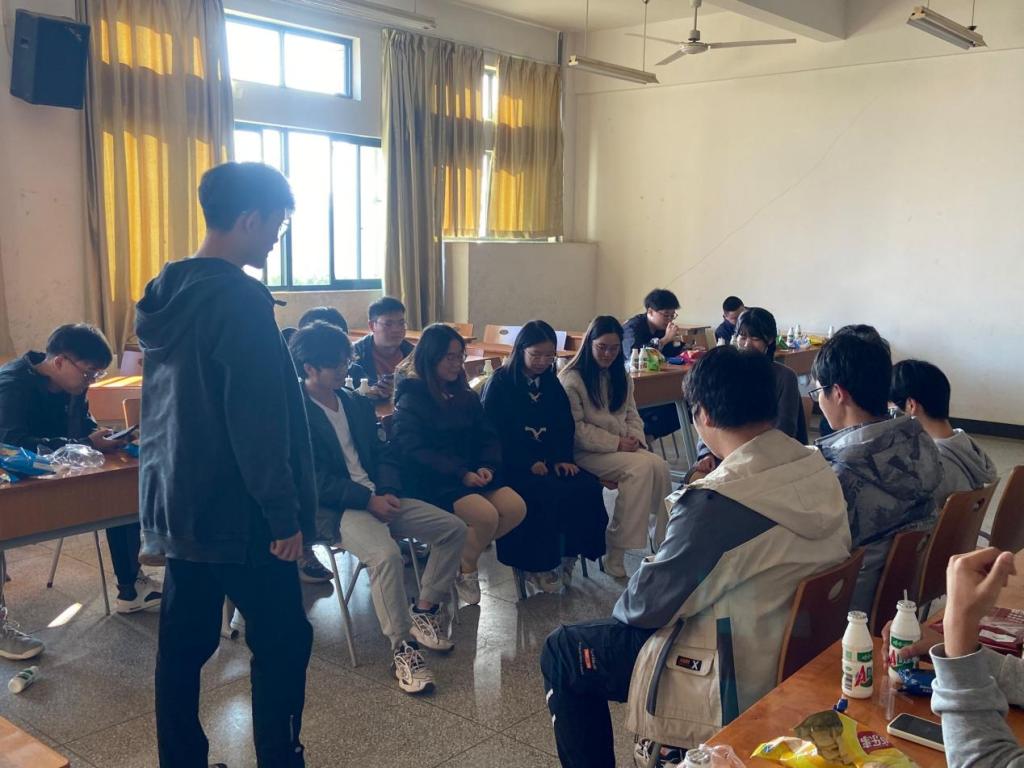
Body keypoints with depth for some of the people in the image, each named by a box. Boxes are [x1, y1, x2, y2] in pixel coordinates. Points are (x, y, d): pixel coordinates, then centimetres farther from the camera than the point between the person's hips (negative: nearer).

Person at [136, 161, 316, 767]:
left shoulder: (166, 293, 8)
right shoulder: (241, 299, -19)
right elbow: (257, 424, -22)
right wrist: (284, 513, -16)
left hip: (178, 505, 9)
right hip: (235, 512, -9)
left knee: (183, 644, 15)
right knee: (283, 642, 4)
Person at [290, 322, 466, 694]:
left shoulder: (358, 404, 15)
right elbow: (315, 480, -15)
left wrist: (388, 492, -4)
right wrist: (368, 500, -19)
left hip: (377, 498, 8)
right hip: (334, 509, -8)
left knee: (454, 528, -3)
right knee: (386, 554, -34)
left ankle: (424, 609, 9)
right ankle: (403, 647, -19)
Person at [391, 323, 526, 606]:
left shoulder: (466, 396, 15)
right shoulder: (411, 400, -5)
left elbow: (488, 437, 13)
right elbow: (414, 451, -15)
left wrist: (487, 467, -8)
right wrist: (461, 474, -20)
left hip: (471, 474, 7)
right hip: (432, 480, -6)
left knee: (516, 508, -17)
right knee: (486, 515, -28)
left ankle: (467, 548, 3)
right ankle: (466, 569, 0)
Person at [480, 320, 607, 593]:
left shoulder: (551, 383, 14)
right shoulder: (499, 383, -4)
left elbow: (565, 425, 15)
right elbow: (492, 432, -11)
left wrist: (563, 458, -5)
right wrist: (528, 463, -18)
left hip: (549, 460, 6)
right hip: (511, 464, -6)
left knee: (588, 487, -19)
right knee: (546, 493, -31)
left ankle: (568, 555, -5)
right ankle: (537, 566, -13)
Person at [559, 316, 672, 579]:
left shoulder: (621, 377, 18)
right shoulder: (571, 379, -6)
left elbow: (631, 414, 19)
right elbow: (576, 428, -12)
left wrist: (635, 437, -3)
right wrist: (615, 443, -16)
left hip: (623, 447, 6)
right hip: (587, 452, -6)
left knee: (660, 467, -23)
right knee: (641, 466, -30)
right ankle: (616, 554, -24)